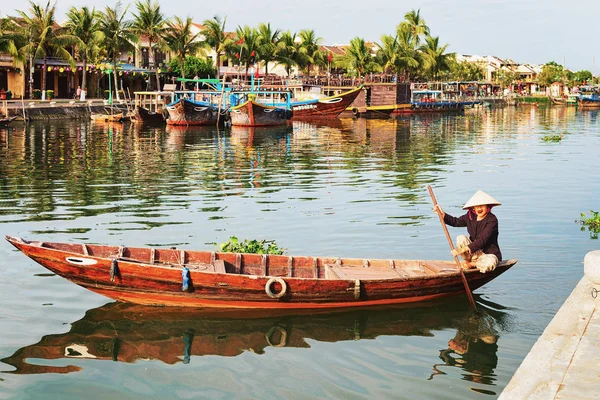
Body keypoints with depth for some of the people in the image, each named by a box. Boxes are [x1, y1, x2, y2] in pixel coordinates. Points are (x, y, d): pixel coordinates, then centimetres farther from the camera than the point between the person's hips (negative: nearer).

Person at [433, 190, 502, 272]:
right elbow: (455, 221, 16)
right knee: (460, 238, -20)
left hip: (490, 254, -4)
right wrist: (442, 214, -2)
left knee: (490, 263, -39)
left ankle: (471, 264, -9)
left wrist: (464, 249, -35)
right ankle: (468, 261, -6)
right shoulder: (471, 216, 0)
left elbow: (482, 240, -28)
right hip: (474, 252, 4)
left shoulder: (492, 220, -21)